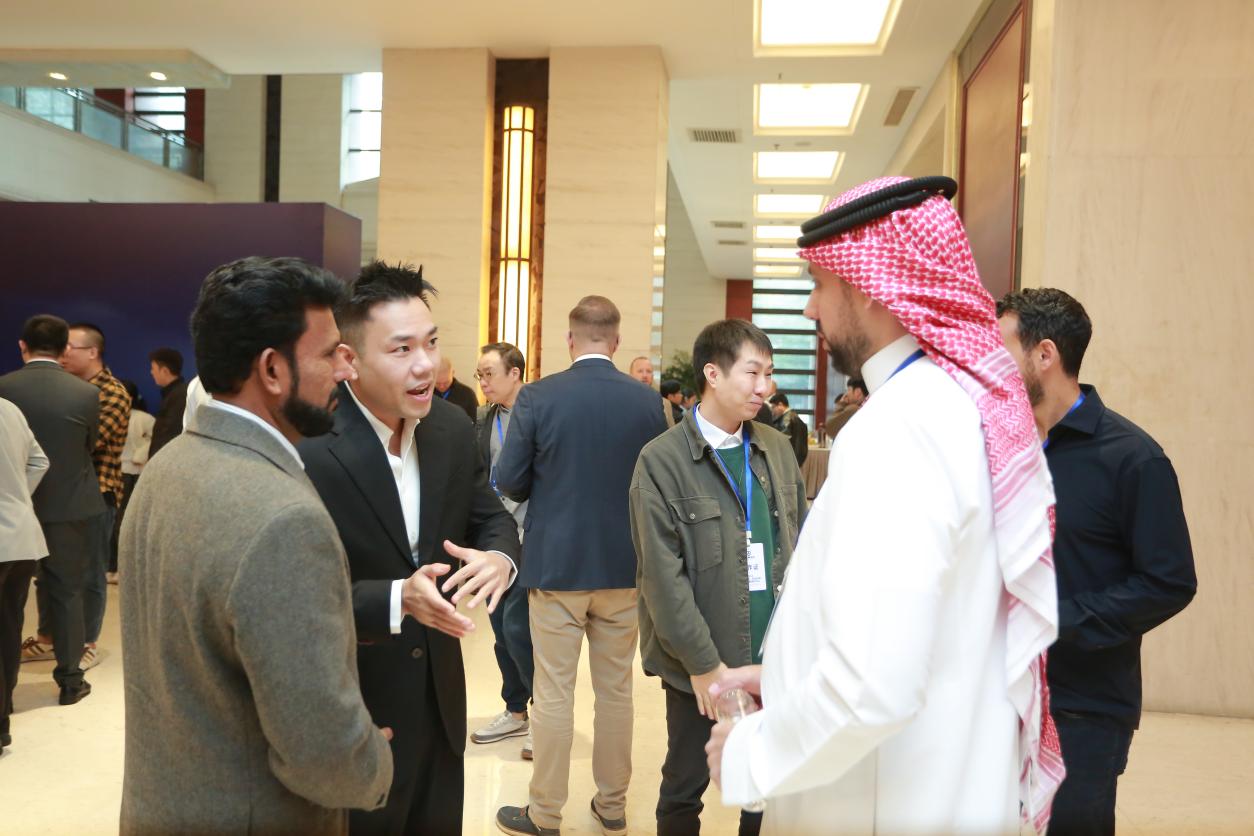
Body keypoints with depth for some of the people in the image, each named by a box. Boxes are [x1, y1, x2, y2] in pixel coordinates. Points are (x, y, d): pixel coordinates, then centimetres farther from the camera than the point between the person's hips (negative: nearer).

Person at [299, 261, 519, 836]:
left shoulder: (453, 429, -3)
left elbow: (491, 517, 6)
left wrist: (499, 558, -18)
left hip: (439, 697, 6)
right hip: (347, 709, -6)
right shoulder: (306, 447, -23)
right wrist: (396, 598, -36)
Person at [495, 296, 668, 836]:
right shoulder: (648, 400, -5)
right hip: (624, 565, 3)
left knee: (553, 693, 8)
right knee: (616, 690, 15)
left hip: (556, 563, -2)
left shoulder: (537, 396, -12)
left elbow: (510, 482, -8)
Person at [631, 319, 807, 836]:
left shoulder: (777, 449, 6)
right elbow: (662, 575, -12)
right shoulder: (662, 461, -9)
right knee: (684, 790, 12)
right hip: (699, 663, -4)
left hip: (776, 658, 4)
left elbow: (801, 547, 8)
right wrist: (704, 663, -13)